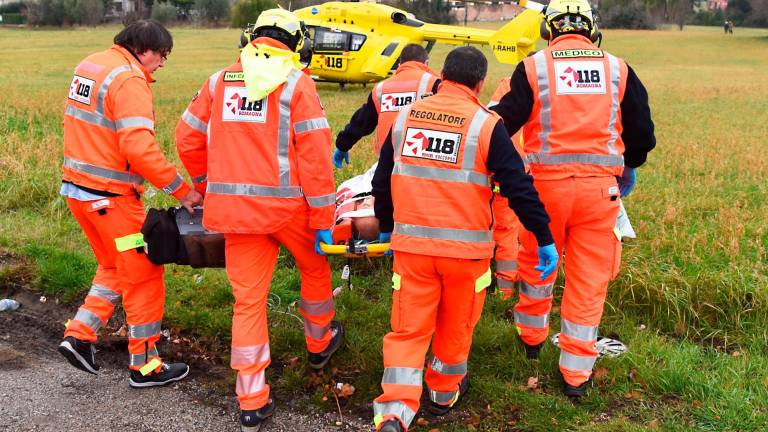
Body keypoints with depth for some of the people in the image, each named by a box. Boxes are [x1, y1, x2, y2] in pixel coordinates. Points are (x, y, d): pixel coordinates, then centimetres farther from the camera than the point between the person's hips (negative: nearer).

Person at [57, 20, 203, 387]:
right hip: (110, 197, -9)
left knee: (115, 267, 24)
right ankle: (145, 366, 13)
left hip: (76, 188, 9)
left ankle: (79, 335, 16)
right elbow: (139, 147, -27)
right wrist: (181, 190, -20)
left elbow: (80, 126, 15)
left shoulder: (88, 65, 12)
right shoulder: (129, 78, -17)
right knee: (144, 275, 4)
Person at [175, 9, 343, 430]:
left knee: (248, 299, 8)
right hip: (286, 205, -3)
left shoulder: (220, 80, 8)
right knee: (315, 269, 25)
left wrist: (212, 188, 27)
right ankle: (320, 343, 46)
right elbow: (314, 155, -11)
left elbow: (188, 139, 13)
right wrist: (323, 220, -6)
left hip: (234, 207, 3)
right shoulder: (296, 82, -5)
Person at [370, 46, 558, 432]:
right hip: (465, 247, -2)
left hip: (411, 243, 2)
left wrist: (385, 227, 29)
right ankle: (445, 392, 39)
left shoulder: (405, 116, 5)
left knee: (408, 329, 9)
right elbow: (518, 187, -9)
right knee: (455, 325, 19)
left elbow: (382, 180, 14)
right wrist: (545, 240, 0)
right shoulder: (486, 124, -7)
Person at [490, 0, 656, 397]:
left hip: (547, 182, -1)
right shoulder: (617, 69, 5)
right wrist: (629, 165, 28)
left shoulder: (534, 67, -3)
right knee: (589, 277, 8)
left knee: (536, 263, 21)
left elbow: (504, 121, -5)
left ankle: (531, 337, 41)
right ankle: (576, 373, 14)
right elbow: (641, 129, 10)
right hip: (600, 186, 1)